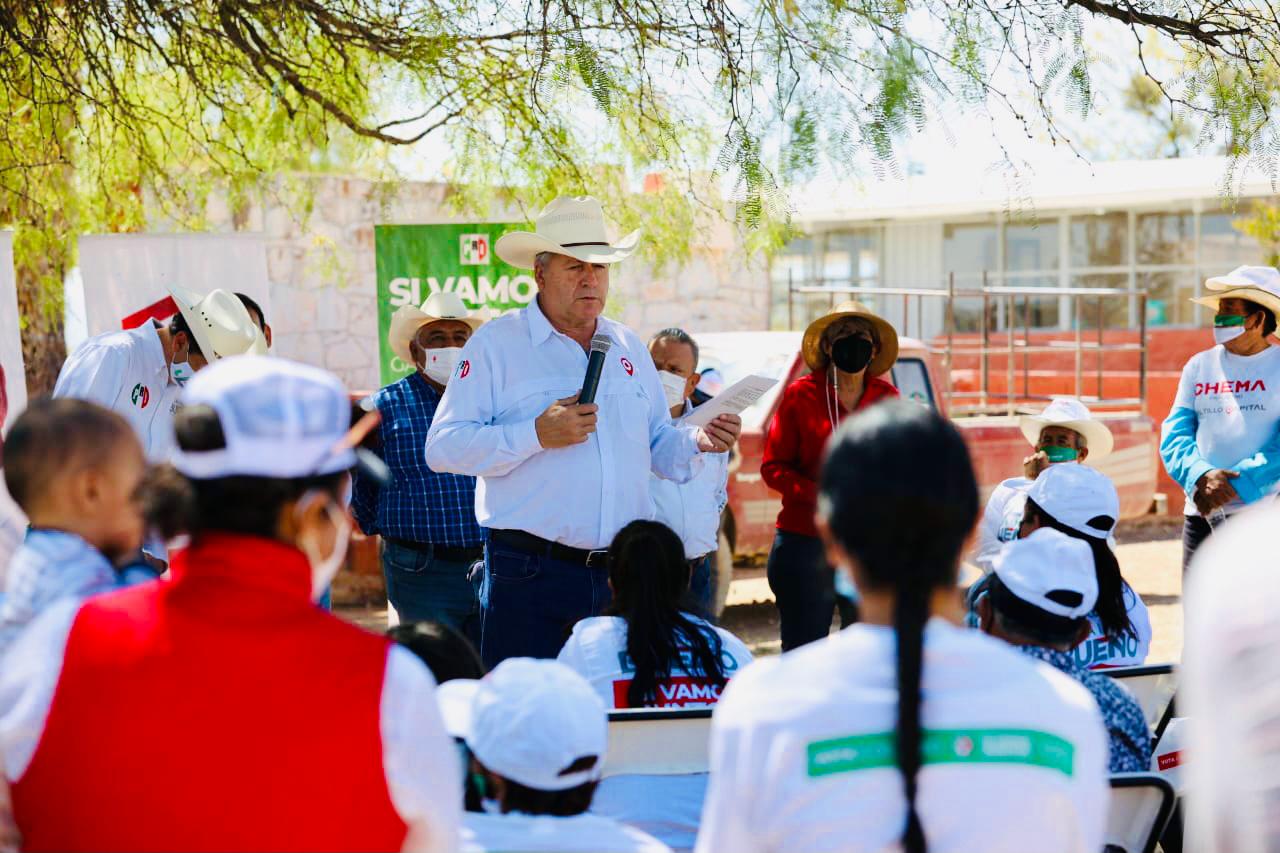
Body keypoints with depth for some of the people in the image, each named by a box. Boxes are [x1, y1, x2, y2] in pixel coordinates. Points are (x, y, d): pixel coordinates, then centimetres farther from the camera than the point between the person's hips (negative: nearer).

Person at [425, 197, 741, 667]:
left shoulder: (628, 346, 15)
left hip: (622, 573, 5)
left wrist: (698, 441, -1)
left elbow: (656, 443, 22)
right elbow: (443, 447, -10)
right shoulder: (495, 344, -2)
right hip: (530, 575, -5)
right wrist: (536, 435, -19)